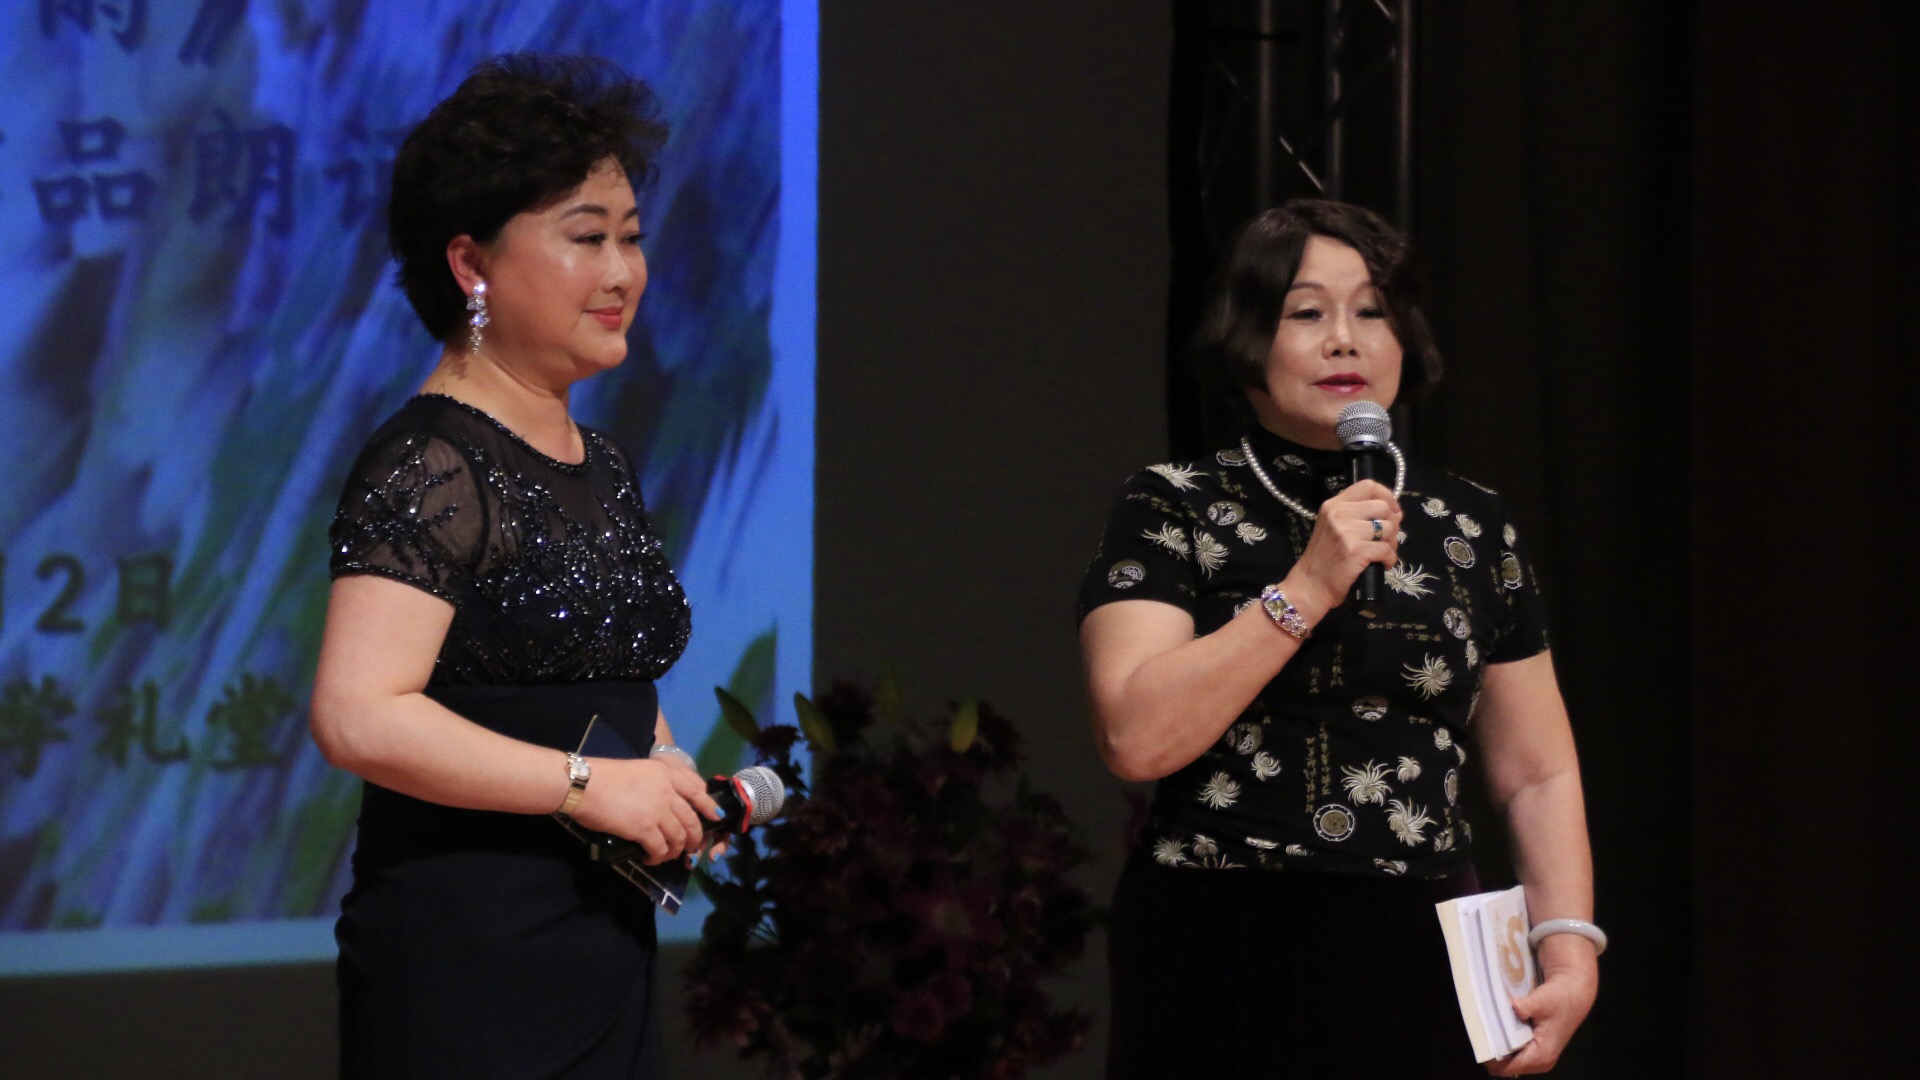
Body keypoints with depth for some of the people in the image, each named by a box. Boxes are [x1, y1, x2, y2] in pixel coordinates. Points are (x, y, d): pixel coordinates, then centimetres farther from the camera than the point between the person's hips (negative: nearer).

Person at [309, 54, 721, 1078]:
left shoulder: (603, 468, 16)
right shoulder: (431, 466, -13)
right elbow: (358, 716, -25)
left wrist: (664, 777, 8)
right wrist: (587, 783, -20)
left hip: (604, 947, 9)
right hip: (464, 962, -9)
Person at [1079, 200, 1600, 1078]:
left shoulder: (1471, 529, 10)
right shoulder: (1172, 510, 0)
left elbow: (1537, 773, 12)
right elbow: (1137, 736, -14)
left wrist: (1569, 946, -3)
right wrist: (1307, 588, -18)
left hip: (1419, 970, 3)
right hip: (1221, 969, -3)